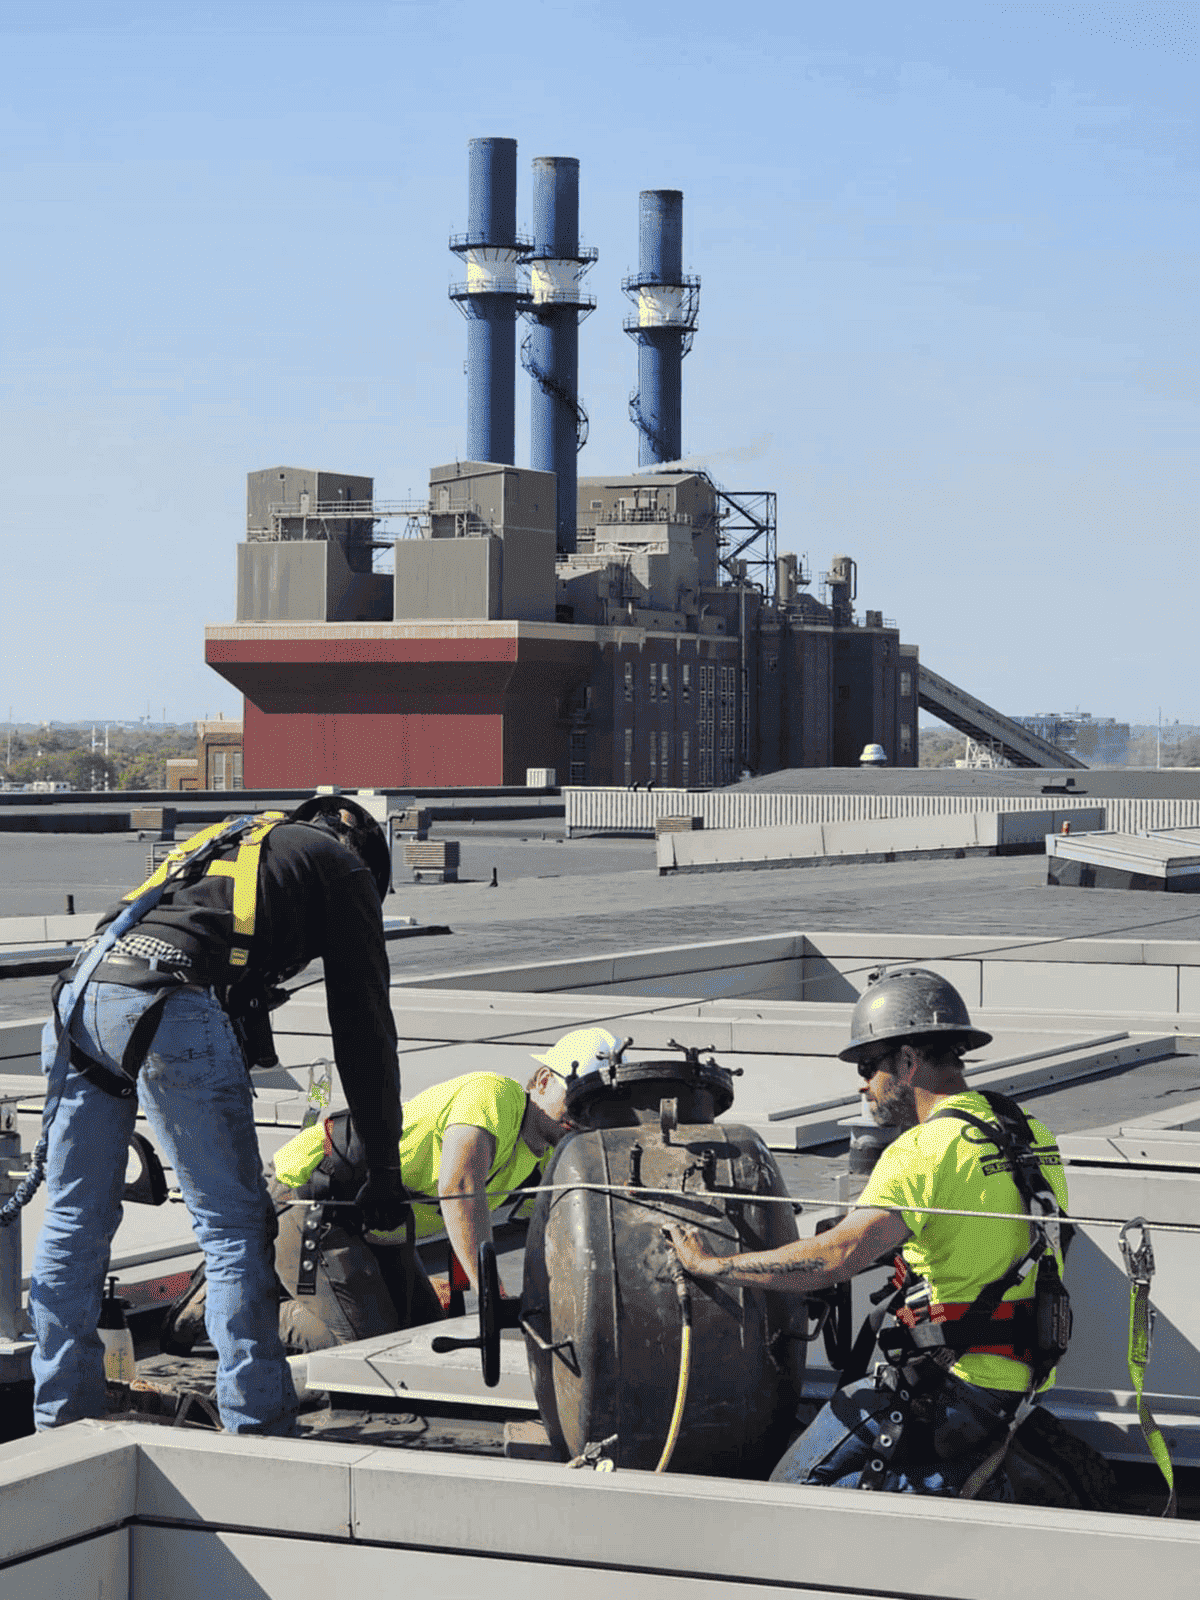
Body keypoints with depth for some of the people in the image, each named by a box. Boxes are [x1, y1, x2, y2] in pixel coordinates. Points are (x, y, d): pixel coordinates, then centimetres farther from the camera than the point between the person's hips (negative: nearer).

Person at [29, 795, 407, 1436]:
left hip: (84, 992, 7)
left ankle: (62, 1421, 23)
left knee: (74, 1216, 15)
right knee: (235, 1226, 2)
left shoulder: (225, 839, 38)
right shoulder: (343, 865, 20)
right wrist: (383, 1171, 20)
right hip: (177, 1013, -6)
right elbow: (365, 1028, 16)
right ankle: (258, 1428, 4)